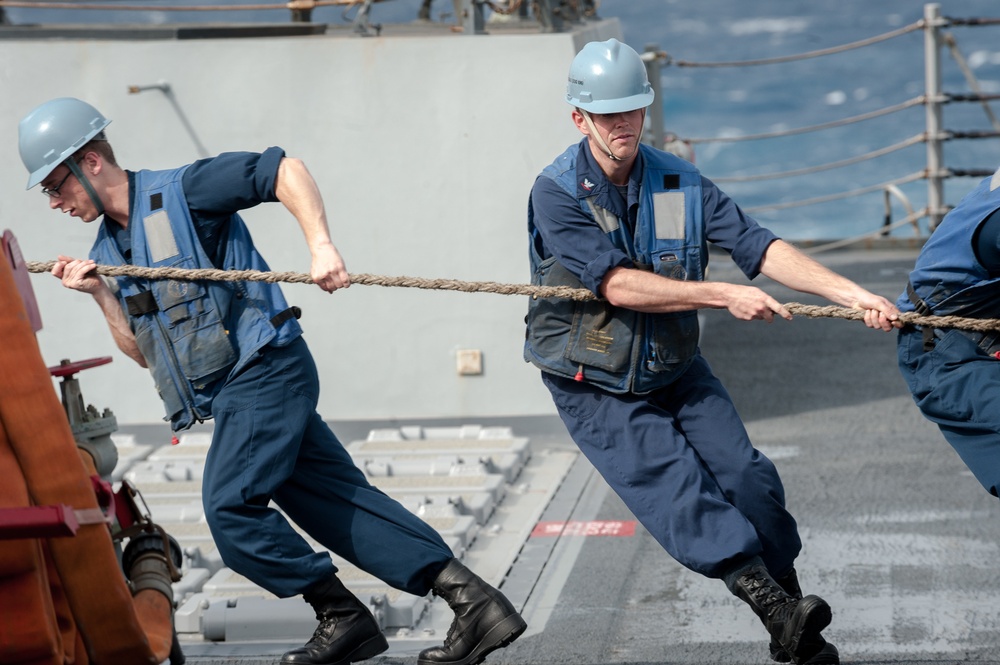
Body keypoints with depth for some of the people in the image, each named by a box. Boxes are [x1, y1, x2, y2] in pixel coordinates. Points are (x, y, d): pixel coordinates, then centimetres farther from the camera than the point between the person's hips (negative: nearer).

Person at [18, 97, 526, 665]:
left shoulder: (181, 192, -8)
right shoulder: (108, 250, 15)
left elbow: (285, 170, -11)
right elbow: (143, 352, 15)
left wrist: (321, 245, -22)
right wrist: (100, 294, 0)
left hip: (264, 369, -8)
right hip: (233, 391, 8)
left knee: (230, 506, -15)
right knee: (341, 500, 2)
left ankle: (344, 618, -2)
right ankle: (475, 603, -1)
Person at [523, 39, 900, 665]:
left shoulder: (681, 183, -3)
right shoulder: (556, 192, -15)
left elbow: (757, 245, -12)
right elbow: (616, 284, -25)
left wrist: (850, 292, -25)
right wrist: (725, 296, -31)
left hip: (676, 372, 4)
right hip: (597, 389, -4)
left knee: (747, 478, -8)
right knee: (679, 489, -20)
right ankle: (778, 612, -29)